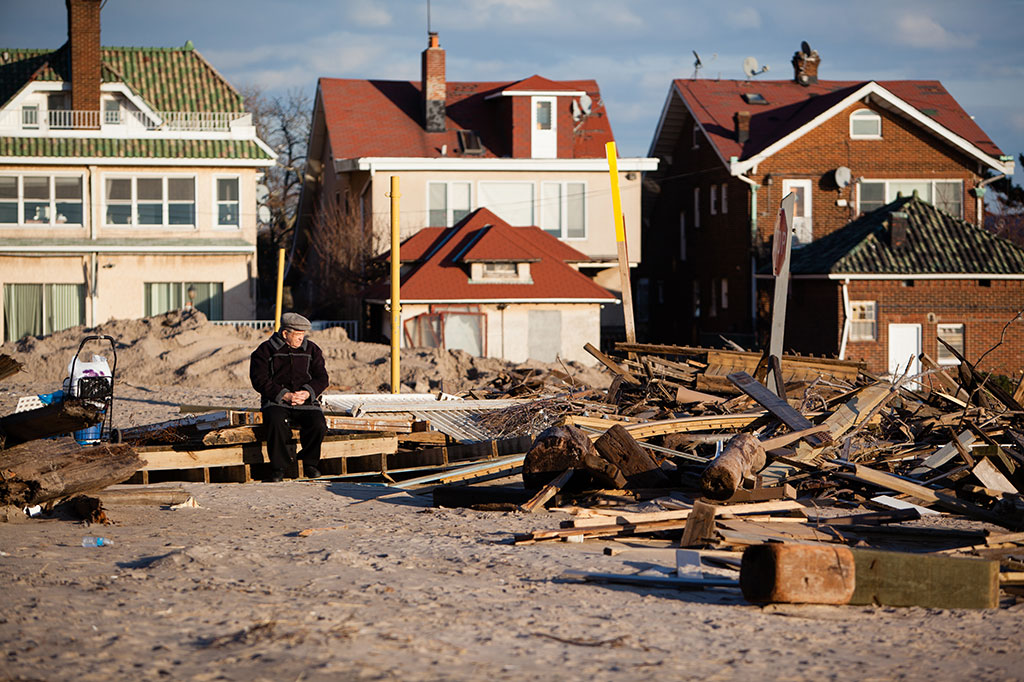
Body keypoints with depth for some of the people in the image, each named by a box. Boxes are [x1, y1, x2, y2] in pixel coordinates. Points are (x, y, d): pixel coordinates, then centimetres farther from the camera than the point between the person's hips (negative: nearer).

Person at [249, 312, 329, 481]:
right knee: (276, 422, -36)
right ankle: (279, 467, -19)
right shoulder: (265, 350, 2)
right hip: (276, 402, -2)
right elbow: (260, 380, -6)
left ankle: (310, 462, -2)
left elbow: (321, 378, 9)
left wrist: (307, 393, -12)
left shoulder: (311, 349, 13)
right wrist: (285, 395, -18)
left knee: (318, 424, -27)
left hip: (306, 402, 2)